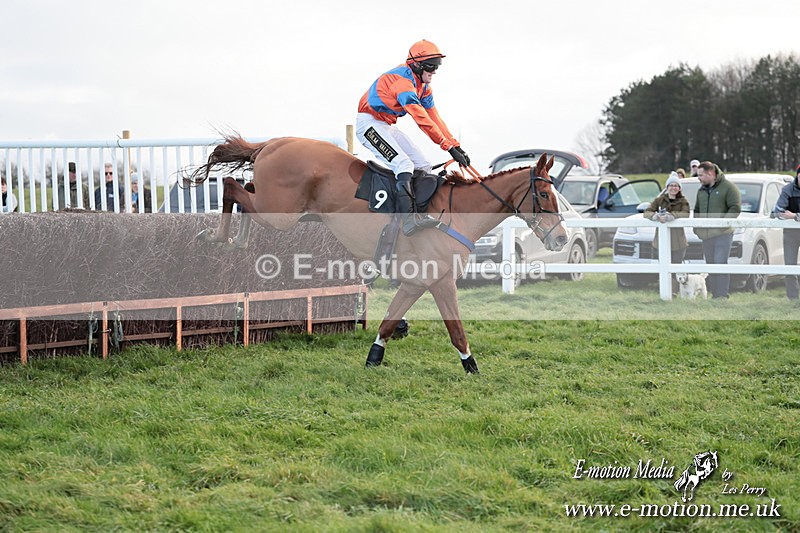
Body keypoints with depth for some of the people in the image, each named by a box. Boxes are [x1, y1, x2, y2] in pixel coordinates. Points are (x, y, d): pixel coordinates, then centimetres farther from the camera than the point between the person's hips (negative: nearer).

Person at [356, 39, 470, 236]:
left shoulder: (423, 86, 8)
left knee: (423, 167, 2)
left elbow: (434, 117, 8)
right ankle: (408, 219, -36)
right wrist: (449, 146, -32)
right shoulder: (402, 80, -25)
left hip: (387, 127, 10)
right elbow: (421, 119, -31)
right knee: (404, 164, -27)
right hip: (369, 124, -10)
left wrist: (456, 146, -2)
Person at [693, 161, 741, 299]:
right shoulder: (701, 190, 17)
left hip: (722, 234, -7)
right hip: (706, 235, 7)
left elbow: (735, 208, -12)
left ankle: (723, 295, -14)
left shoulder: (728, 187, -5)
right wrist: (696, 227, 10)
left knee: (720, 263, -14)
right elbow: (697, 210, 25)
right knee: (710, 265, 8)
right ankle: (714, 294, 14)